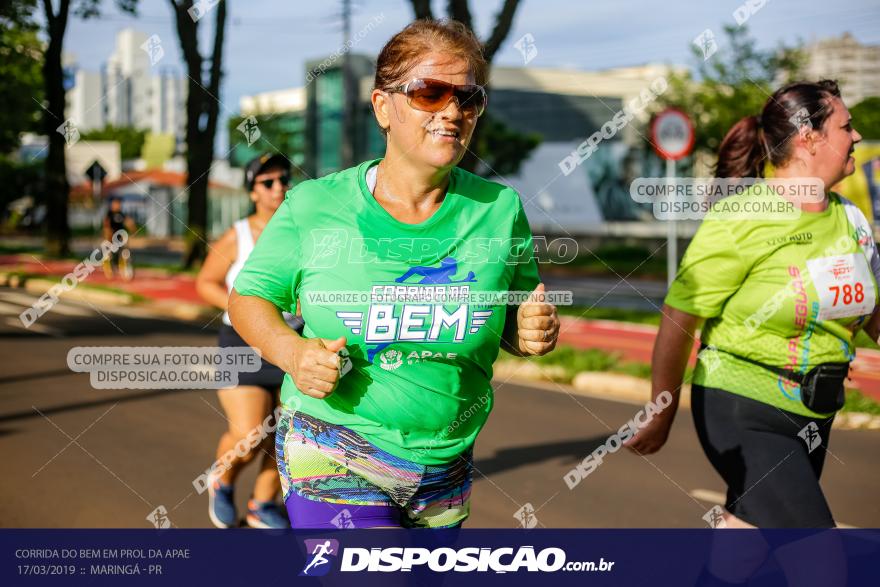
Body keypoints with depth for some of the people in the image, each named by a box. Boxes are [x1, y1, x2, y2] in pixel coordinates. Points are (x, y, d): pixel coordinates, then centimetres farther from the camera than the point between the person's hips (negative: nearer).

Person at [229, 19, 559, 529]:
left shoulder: (500, 210, -3)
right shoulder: (315, 207, -9)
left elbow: (513, 325, 9)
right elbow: (249, 296, 2)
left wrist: (534, 333, -14)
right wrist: (291, 351, -17)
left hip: (446, 470, 4)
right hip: (333, 461, -3)